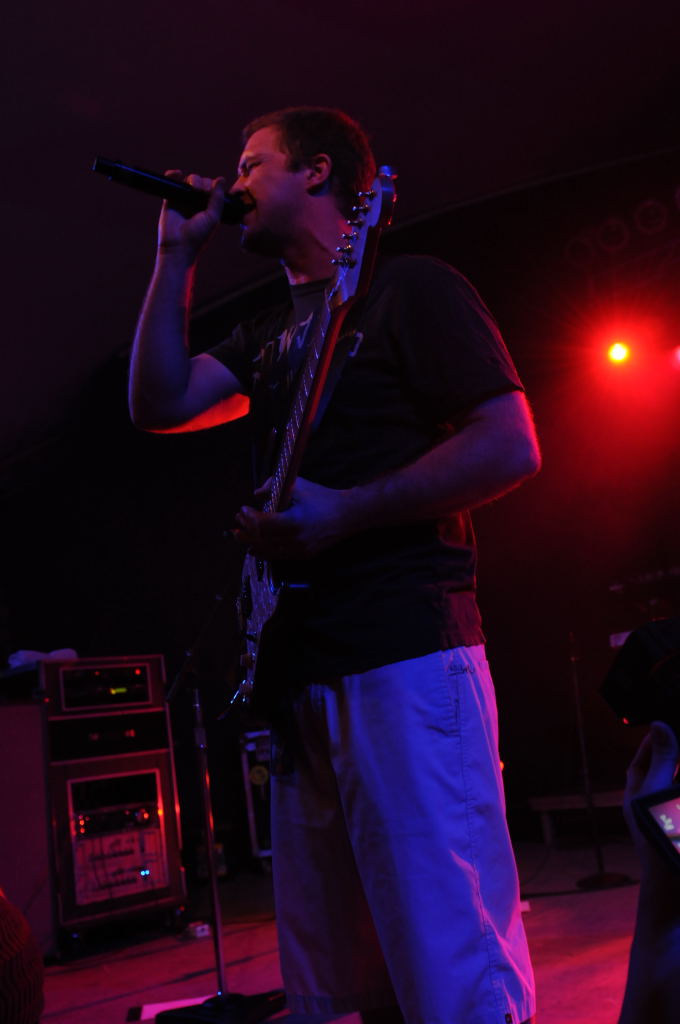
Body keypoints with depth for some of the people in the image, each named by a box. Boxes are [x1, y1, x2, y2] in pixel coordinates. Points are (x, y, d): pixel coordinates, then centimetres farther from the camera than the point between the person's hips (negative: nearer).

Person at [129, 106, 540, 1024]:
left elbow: (510, 446, -10)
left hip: (404, 661, -8)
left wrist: (342, 512, -16)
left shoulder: (409, 287, 0)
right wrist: (177, 256, 14)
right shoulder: (272, 332, 23)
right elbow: (159, 403, 12)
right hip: (304, 674, 8)